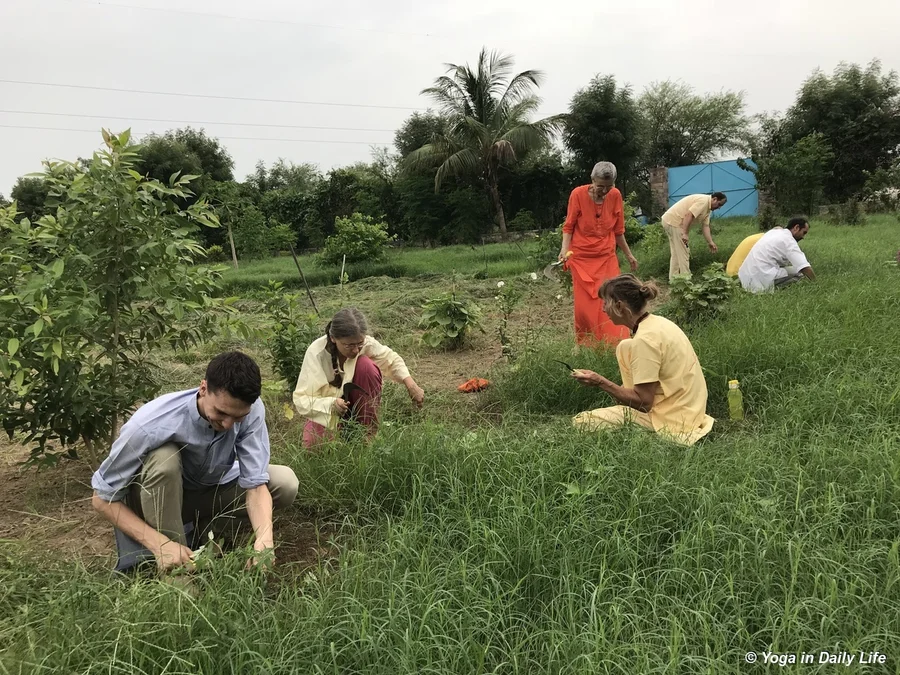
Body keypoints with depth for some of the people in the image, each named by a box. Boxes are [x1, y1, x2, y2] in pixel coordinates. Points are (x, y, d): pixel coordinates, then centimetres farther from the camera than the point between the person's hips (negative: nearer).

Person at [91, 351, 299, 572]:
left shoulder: (251, 410, -27)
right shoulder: (152, 424, -35)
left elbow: (255, 483, -26)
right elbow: (103, 498, -25)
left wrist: (264, 538, -45)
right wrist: (159, 544, -37)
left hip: (212, 490, 3)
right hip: (155, 499, -3)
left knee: (285, 483, -20)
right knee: (164, 457, -36)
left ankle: (206, 523, 4)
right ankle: (173, 568, -19)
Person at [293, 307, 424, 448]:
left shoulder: (365, 343, -23)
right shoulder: (316, 353, -29)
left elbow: (391, 359, -4)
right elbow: (301, 400, -28)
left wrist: (411, 384, -19)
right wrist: (331, 404, -46)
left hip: (357, 404, 2)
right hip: (325, 410, -2)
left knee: (365, 365, -27)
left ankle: (368, 433, -15)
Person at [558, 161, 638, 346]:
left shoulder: (615, 195, -3)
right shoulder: (578, 194, -11)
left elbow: (618, 230, 9)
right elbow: (568, 227, -3)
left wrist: (629, 255, 15)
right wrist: (564, 249, -20)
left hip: (607, 259, 2)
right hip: (581, 259, -2)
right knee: (584, 307, -1)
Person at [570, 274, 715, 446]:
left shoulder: (645, 339, -23)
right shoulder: (658, 322, 4)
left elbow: (643, 402, -21)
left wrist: (601, 382, -16)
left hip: (671, 424, -9)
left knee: (580, 422, -9)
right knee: (625, 347, 19)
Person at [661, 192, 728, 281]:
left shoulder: (707, 207, 16)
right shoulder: (703, 200, -15)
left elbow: (705, 226, 11)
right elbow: (688, 215, -25)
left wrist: (710, 242, 3)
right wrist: (684, 233, -27)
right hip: (674, 221, -11)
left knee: (676, 253, 15)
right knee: (683, 252, -8)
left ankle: (673, 279, 20)